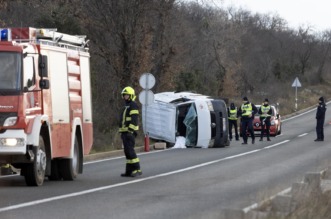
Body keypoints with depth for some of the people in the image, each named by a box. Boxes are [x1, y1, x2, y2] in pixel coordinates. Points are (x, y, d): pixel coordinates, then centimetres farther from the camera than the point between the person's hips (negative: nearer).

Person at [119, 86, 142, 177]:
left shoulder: (133, 105, -8)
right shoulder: (126, 106, 23)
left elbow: (134, 119, -18)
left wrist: (130, 130, -24)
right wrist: (122, 132, 23)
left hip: (130, 132, -10)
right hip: (125, 132, 10)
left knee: (130, 150, -15)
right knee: (127, 151, 8)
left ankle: (137, 169, -15)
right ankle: (129, 171, 8)